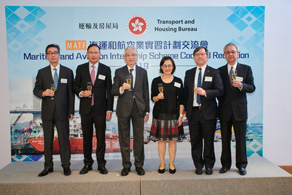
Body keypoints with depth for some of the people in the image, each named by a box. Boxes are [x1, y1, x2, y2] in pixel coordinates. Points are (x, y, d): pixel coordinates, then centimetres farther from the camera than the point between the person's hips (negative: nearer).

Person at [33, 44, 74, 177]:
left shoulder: (68, 72, 6)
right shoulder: (42, 72, 9)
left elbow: (71, 92, 4)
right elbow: (36, 90, 8)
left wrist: (71, 111, -1)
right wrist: (44, 93, -16)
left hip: (62, 111, -1)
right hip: (47, 111, 2)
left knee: (64, 139, 2)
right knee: (48, 139, 8)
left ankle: (66, 166, 14)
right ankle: (48, 166, 19)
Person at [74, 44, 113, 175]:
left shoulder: (106, 69, 5)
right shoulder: (80, 68, 7)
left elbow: (109, 90, 3)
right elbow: (76, 86, 13)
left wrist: (109, 109, -3)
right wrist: (81, 93, -10)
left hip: (100, 109, -1)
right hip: (85, 109, 1)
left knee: (101, 137, 4)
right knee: (87, 137, 8)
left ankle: (101, 164, 16)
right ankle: (87, 163, 21)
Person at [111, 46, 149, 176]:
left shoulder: (142, 72, 8)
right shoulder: (119, 72, 4)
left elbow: (146, 92, 8)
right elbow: (113, 91, 0)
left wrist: (147, 111, 4)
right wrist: (121, 89, -22)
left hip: (138, 108, 1)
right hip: (123, 109, 0)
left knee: (139, 138, 6)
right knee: (124, 138, 6)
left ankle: (139, 165, 19)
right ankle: (126, 165, 19)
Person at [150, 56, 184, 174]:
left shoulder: (178, 81, 5)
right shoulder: (156, 81, 3)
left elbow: (181, 100, 5)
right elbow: (152, 98, 5)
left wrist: (181, 115, -1)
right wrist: (158, 97, -17)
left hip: (173, 114, 0)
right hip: (160, 114, 0)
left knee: (173, 139, 5)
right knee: (161, 139, 5)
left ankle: (171, 164, 19)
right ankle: (162, 164, 18)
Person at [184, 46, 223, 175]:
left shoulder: (214, 72, 3)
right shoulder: (189, 73, 13)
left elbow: (220, 91, -7)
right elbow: (186, 92, 13)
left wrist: (205, 92, -23)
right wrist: (186, 109, 6)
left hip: (208, 112, -3)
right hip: (193, 112, 3)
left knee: (209, 141, 6)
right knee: (195, 141, 8)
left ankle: (209, 166, 22)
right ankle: (198, 166, 21)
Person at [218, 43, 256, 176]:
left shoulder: (246, 69, 5)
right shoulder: (219, 71, 7)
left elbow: (252, 88, -1)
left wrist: (241, 85, -20)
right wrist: (220, 105, -7)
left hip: (239, 110, -1)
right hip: (224, 110, 1)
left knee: (240, 138, 4)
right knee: (225, 139, 8)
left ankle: (241, 165, 18)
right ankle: (225, 164, 20)